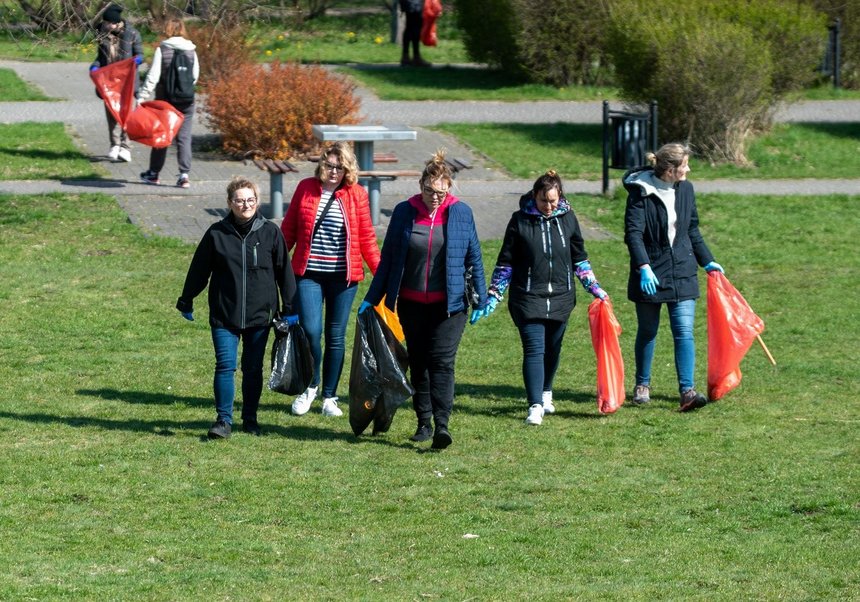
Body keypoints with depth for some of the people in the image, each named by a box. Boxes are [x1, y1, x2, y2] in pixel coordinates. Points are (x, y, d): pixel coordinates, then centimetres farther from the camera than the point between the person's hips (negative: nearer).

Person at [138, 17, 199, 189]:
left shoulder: (162, 49, -8)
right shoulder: (191, 50, 0)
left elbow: (153, 76, -13)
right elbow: (195, 76, 8)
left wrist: (143, 96, -12)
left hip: (165, 99, -2)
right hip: (187, 101, 2)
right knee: (184, 138, 3)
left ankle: (154, 173, 22)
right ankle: (184, 175, -6)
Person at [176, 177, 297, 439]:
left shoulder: (270, 232, 0)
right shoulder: (217, 233, -1)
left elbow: (284, 271, 6)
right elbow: (199, 270, 7)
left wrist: (289, 308, 6)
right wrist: (186, 302, 11)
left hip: (259, 315, 1)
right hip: (224, 315, -1)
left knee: (253, 368, 8)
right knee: (225, 365, -7)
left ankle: (250, 418, 20)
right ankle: (223, 420, -1)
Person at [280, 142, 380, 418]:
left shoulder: (356, 194, 1)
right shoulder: (306, 188, 3)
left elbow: (367, 238, 5)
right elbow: (288, 229, 9)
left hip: (343, 276, 0)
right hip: (309, 273, 0)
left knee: (336, 336, 6)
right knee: (310, 330, -12)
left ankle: (329, 396, 19)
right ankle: (310, 385, 13)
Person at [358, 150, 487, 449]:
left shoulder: (461, 213, -1)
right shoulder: (404, 212, 1)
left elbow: (474, 259, 5)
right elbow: (388, 258, 7)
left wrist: (481, 299, 2)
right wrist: (372, 298, 6)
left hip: (449, 304, -2)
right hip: (412, 303, 2)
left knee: (442, 362, -12)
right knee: (418, 363, 9)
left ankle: (442, 424, -17)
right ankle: (423, 422, 18)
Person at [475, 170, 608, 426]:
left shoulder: (567, 218, 3)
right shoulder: (521, 220, -5)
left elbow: (579, 259, 15)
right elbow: (505, 262, 1)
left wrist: (595, 289, 11)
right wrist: (493, 296, -2)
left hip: (560, 297, 3)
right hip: (528, 297, -3)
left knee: (552, 349, 13)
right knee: (534, 349, -11)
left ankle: (545, 393, 34)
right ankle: (535, 406, -14)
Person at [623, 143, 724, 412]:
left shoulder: (685, 190, 6)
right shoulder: (641, 192, -13)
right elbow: (633, 233, -19)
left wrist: (707, 261, 21)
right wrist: (643, 267, -31)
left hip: (682, 273, 4)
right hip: (650, 274, -4)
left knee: (684, 332, -7)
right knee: (647, 331, 10)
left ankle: (687, 392, -11)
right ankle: (642, 385, 28)